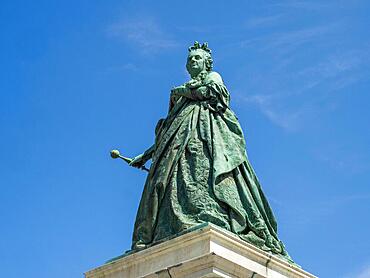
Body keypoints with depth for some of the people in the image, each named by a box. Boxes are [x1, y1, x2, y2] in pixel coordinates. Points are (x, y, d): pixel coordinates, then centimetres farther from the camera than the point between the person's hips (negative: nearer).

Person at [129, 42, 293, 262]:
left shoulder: (213, 77, 21)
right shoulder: (182, 92, 34)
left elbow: (210, 90, -5)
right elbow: (166, 131, 30)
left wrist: (181, 91, 11)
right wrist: (145, 155, 23)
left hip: (208, 134, -4)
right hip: (182, 138, 4)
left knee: (205, 172, -29)